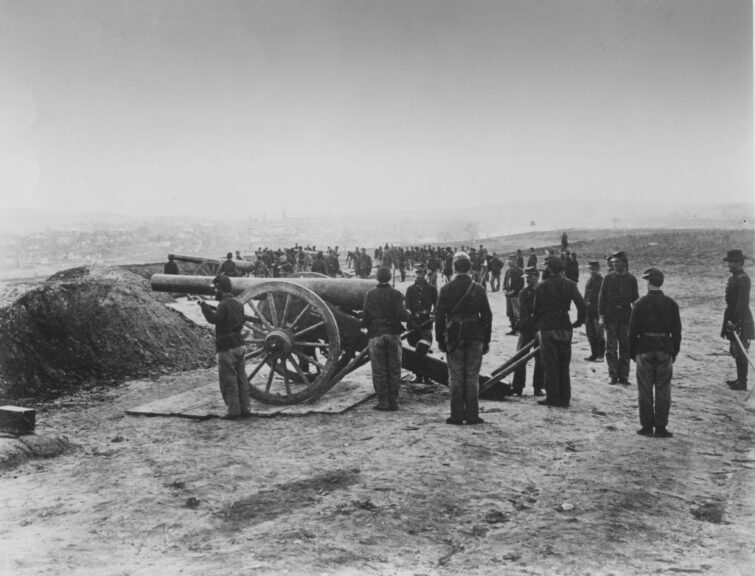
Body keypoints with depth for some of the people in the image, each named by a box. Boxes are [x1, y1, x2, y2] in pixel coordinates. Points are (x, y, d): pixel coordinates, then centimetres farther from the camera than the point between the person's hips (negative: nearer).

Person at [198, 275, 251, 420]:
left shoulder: (224, 304, -14)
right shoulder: (238, 304, 14)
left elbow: (213, 319, -27)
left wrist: (203, 304, -17)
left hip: (227, 348, -8)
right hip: (240, 346, 8)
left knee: (228, 381, -2)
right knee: (241, 379, 12)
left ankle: (233, 410, 0)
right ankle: (244, 408, 15)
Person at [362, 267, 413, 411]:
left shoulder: (370, 294, 0)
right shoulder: (396, 294, -3)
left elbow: (365, 316, -3)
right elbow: (401, 315, -12)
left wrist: (364, 325, 17)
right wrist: (409, 314, 9)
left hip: (376, 335, 0)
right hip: (393, 334, 0)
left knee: (379, 371, 5)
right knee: (394, 370, 7)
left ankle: (383, 402, 4)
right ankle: (393, 402, 9)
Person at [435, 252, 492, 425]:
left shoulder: (446, 289, -3)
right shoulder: (479, 289, -1)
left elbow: (439, 316, -3)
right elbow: (487, 316, 1)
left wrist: (440, 339, 4)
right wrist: (486, 340, 8)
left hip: (453, 338, -1)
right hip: (475, 339, 1)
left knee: (455, 378, 5)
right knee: (472, 378, 6)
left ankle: (457, 415, 6)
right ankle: (472, 415, 7)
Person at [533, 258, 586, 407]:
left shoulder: (541, 287, -4)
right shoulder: (569, 285, 0)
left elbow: (537, 310, -1)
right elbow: (582, 305, -8)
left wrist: (537, 323, 16)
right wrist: (579, 321, 6)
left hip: (548, 328, -3)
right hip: (565, 328, 3)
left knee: (550, 364, 2)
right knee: (564, 364, 12)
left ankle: (552, 397, 1)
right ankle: (564, 397, 14)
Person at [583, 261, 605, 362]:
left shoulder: (601, 281, -9)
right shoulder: (589, 280, 13)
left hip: (597, 311, -7)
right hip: (588, 310, 7)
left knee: (599, 333, -2)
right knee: (590, 334, 10)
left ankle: (601, 355, 6)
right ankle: (594, 354, 19)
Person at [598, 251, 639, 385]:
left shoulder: (631, 279, 3)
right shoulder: (608, 278, 2)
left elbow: (635, 299, 6)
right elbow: (602, 297, 3)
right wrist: (601, 316, -3)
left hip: (626, 317, 0)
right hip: (611, 317, 0)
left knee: (625, 348, 4)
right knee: (611, 347, 0)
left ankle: (623, 376, 11)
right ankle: (613, 375, 7)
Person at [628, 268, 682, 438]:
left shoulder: (640, 304, -6)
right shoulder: (671, 304, 0)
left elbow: (633, 330, -4)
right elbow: (677, 331, 2)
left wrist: (632, 352, 5)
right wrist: (674, 352, 10)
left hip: (644, 350, -1)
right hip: (665, 351, 1)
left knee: (645, 390, 7)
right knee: (663, 391, 6)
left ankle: (647, 427, 10)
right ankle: (661, 427, 7)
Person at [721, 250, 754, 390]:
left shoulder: (743, 279, -17)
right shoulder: (734, 277, 13)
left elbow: (743, 303, -22)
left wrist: (734, 321, -23)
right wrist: (729, 320, 19)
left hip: (741, 321, -10)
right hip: (733, 318, 10)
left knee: (740, 352, -4)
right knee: (736, 352, 16)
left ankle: (742, 383, 2)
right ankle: (740, 379, 26)